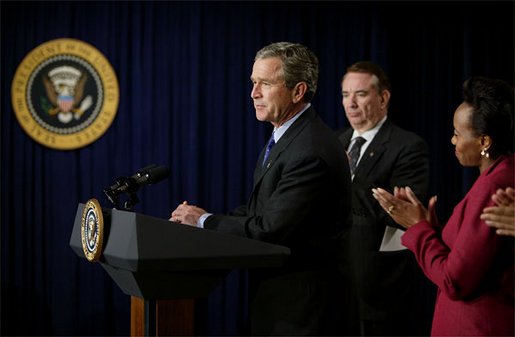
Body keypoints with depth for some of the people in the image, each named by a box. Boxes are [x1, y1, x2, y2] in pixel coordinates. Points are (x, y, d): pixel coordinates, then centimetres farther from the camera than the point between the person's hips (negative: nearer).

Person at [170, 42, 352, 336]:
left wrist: (204, 221, -12)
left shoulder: (310, 152, -23)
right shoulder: (287, 135, 9)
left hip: (294, 297, -9)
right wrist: (203, 219, -3)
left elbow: (269, 229, -24)